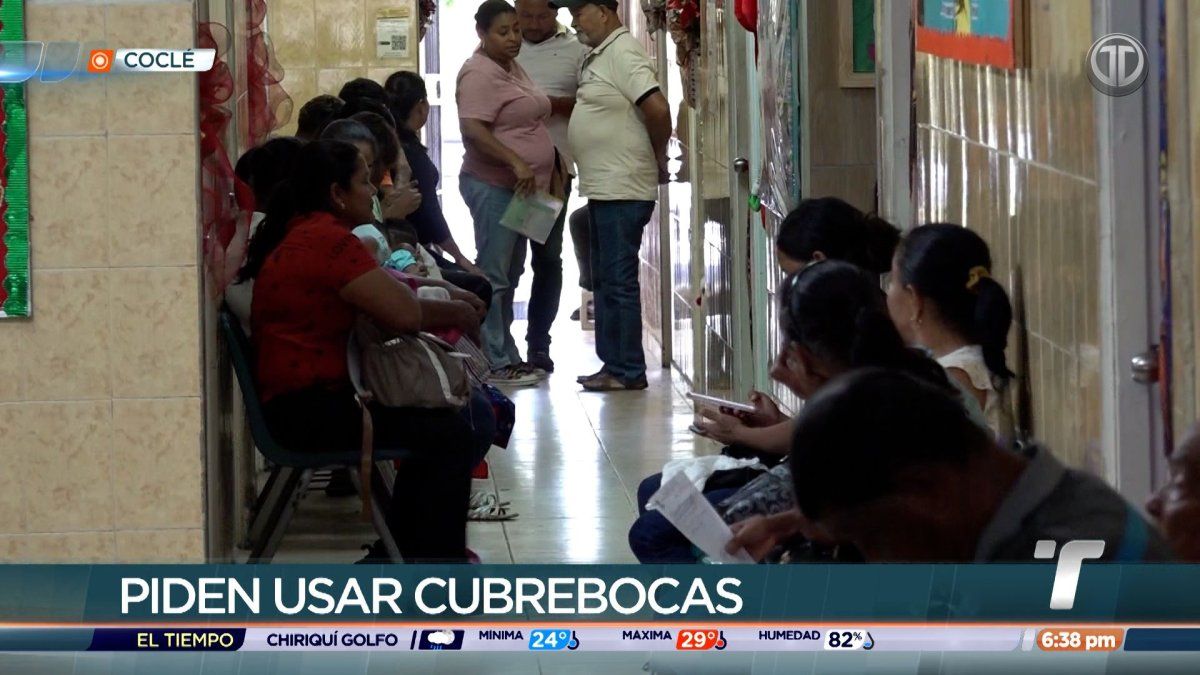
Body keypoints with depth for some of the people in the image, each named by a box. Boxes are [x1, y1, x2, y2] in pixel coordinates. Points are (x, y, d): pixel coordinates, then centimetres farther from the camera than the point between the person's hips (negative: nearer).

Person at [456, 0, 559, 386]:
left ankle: (508, 358, 18)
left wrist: (546, 172, 23)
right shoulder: (480, 74, -14)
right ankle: (495, 364, -7)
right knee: (493, 276, -8)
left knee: (509, 277, 13)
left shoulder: (512, 68, 16)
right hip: (493, 188, -10)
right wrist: (516, 163, -29)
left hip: (519, 188, 10)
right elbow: (473, 130, -25)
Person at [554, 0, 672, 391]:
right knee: (605, 281, 15)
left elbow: (658, 109, -23)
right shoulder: (598, 57, 16)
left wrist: (657, 158, -11)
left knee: (618, 281, -7)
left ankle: (627, 371, -4)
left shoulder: (622, 54, -16)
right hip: (604, 189, 11)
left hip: (623, 191, -11)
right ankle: (613, 364, 21)